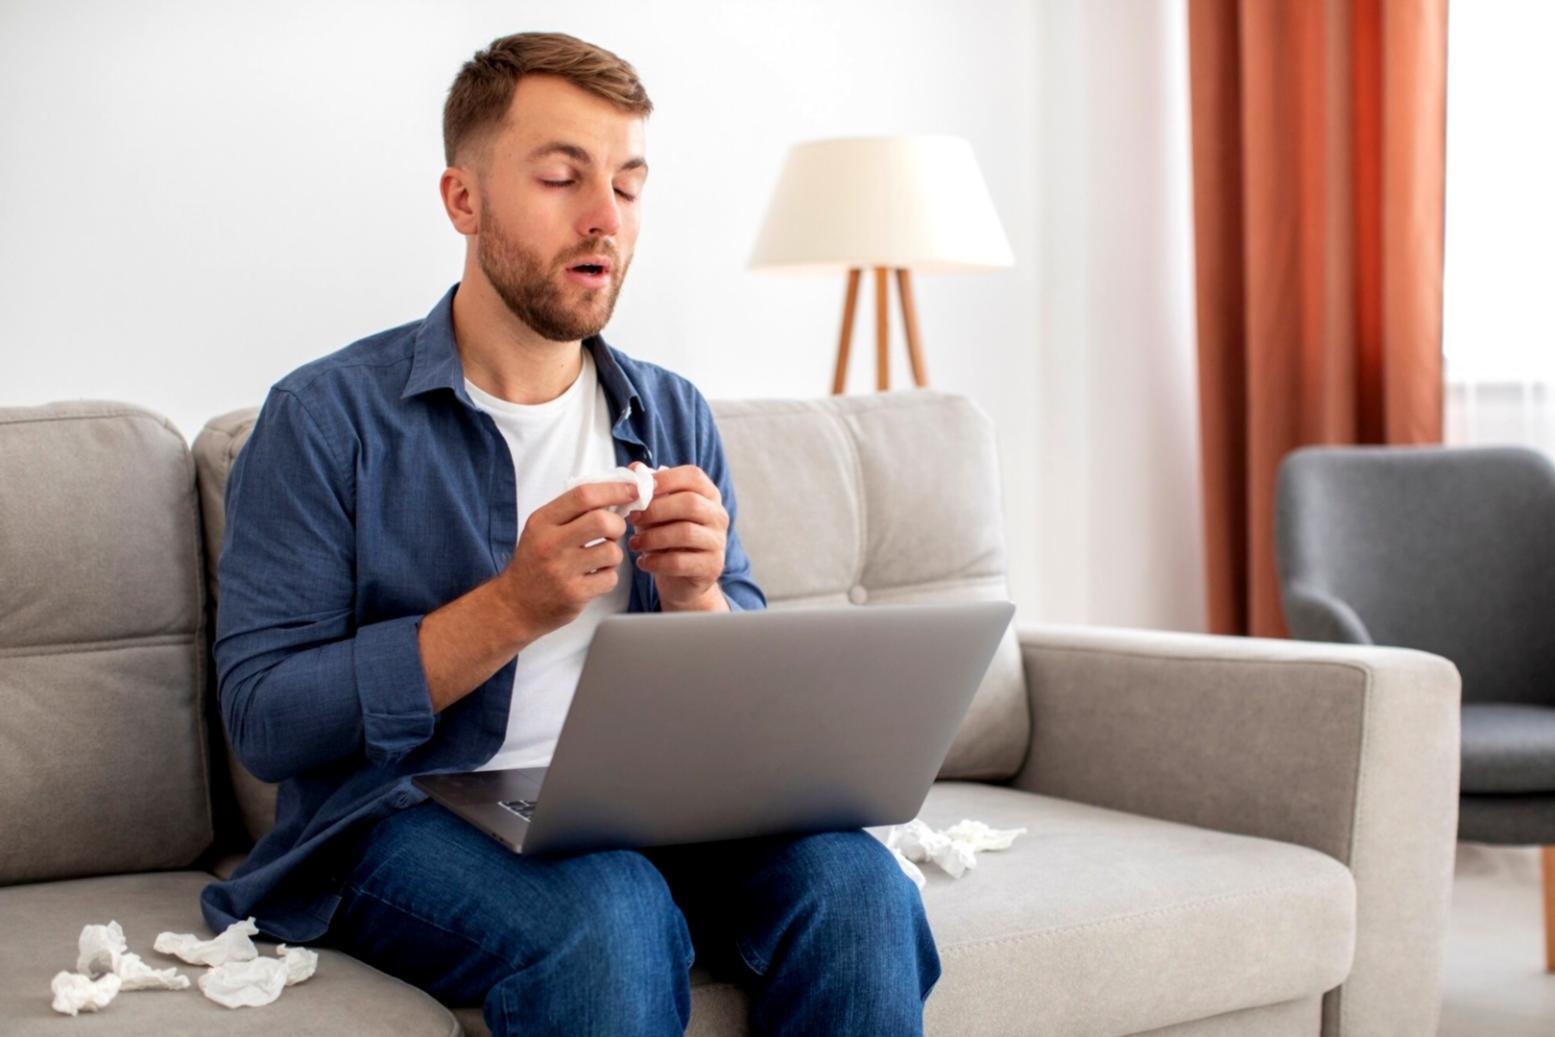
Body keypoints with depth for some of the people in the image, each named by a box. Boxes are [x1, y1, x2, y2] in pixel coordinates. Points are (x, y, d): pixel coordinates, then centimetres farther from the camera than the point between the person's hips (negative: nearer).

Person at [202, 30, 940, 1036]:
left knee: (855, 884, -25)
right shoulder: (326, 418, -3)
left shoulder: (675, 419, 12)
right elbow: (264, 717, -10)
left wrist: (693, 601, -11)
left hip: (640, 807, 4)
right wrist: (511, 609, -19)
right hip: (409, 818, -4)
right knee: (609, 914, -35)